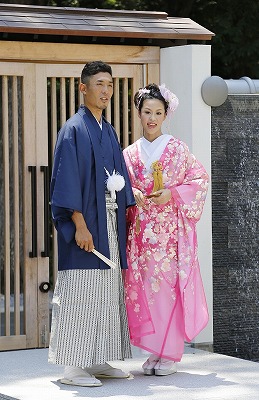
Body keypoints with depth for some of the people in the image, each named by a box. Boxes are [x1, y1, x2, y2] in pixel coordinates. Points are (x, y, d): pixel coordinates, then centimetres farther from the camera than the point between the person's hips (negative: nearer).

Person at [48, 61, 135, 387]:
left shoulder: (109, 132, 16)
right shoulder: (73, 130, -8)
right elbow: (67, 182, -15)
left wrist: (125, 224, 13)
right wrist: (80, 225, -22)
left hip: (110, 225, 8)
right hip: (85, 224, -8)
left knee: (108, 294, 9)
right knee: (80, 292, -8)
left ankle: (98, 361, 16)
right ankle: (73, 367, -5)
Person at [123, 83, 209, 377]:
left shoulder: (177, 149, 3)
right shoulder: (130, 153, 11)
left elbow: (200, 179, 1)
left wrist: (172, 194, -12)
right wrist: (132, 194, -7)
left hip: (171, 228, -3)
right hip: (141, 229, 3)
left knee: (170, 286, -7)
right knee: (144, 288, 0)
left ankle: (170, 354, -2)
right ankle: (154, 351, 8)